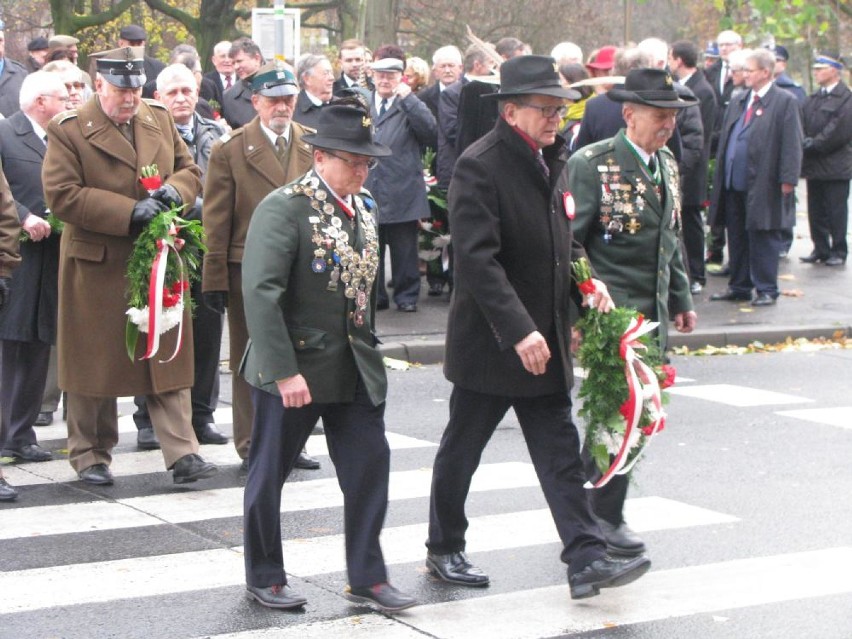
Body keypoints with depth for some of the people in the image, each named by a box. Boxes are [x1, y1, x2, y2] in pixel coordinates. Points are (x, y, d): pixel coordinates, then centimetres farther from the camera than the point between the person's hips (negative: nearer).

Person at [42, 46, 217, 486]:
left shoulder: (159, 120, 9)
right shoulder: (68, 131, -8)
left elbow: (189, 169, 16)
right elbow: (62, 196, -15)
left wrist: (175, 189, -9)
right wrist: (129, 212, -21)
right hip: (97, 267, -4)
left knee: (169, 359, 1)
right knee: (95, 363, 6)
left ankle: (182, 453, 2)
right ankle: (90, 454, 19)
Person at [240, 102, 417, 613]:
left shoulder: (365, 208, 9)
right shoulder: (284, 207, -15)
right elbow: (261, 291, -22)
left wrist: (368, 349, 12)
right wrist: (284, 371, -24)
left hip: (356, 368, 6)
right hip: (294, 366, -6)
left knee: (370, 466, 3)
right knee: (270, 473, 7)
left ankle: (367, 579, 14)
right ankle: (264, 577, 22)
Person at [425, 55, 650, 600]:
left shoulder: (553, 160, 10)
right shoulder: (479, 166, -17)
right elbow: (476, 259, -23)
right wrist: (518, 331, -28)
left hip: (546, 341, 7)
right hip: (489, 344, -7)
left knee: (561, 453, 4)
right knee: (461, 452, 9)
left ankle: (587, 560, 4)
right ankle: (444, 550, 24)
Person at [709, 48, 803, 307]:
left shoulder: (784, 102, -6)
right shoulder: (738, 103, 16)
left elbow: (791, 144, -11)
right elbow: (725, 139, 20)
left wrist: (788, 179, -16)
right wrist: (721, 176, 16)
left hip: (764, 186, -7)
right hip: (734, 184, 7)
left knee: (762, 238, -2)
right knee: (737, 237, 12)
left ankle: (766, 290, 6)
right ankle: (739, 287, 21)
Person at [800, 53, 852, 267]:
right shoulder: (813, 99, 13)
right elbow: (802, 124, 10)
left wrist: (813, 145, -16)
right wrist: (805, 143, -9)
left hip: (835, 167, -7)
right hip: (814, 166, 7)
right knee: (816, 211, 11)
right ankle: (820, 249, 20)